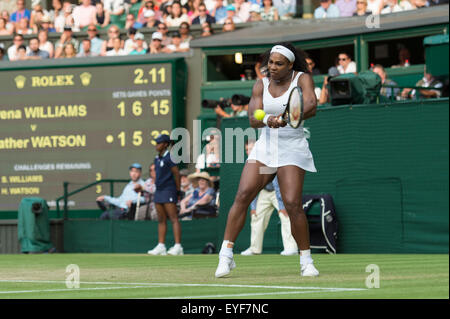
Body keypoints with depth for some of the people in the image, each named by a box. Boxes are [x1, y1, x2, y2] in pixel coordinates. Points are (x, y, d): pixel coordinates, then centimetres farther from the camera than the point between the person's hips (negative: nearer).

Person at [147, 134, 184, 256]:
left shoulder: (169, 157, -10)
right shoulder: (157, 158, 15)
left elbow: (176, 174, -11)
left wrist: (178, 191, -10)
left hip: (169, 190, -9)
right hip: (159, 191, 9)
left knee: (174, 219, -12)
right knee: (161, 220, 10)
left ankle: (178, 246, -17)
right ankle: (161, 246, 12)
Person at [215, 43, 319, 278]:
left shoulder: (302, 79, -5)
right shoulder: (261, 86, 5)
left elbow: (311, 107, -23)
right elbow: (253, 119, -6)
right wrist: (267, 120, -30)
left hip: (292, 150, -4)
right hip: (264, 147, 4)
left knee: (292, 204, -17)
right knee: (242, 195, -11)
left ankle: (306, 261, -3)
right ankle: (226, 255, -9)